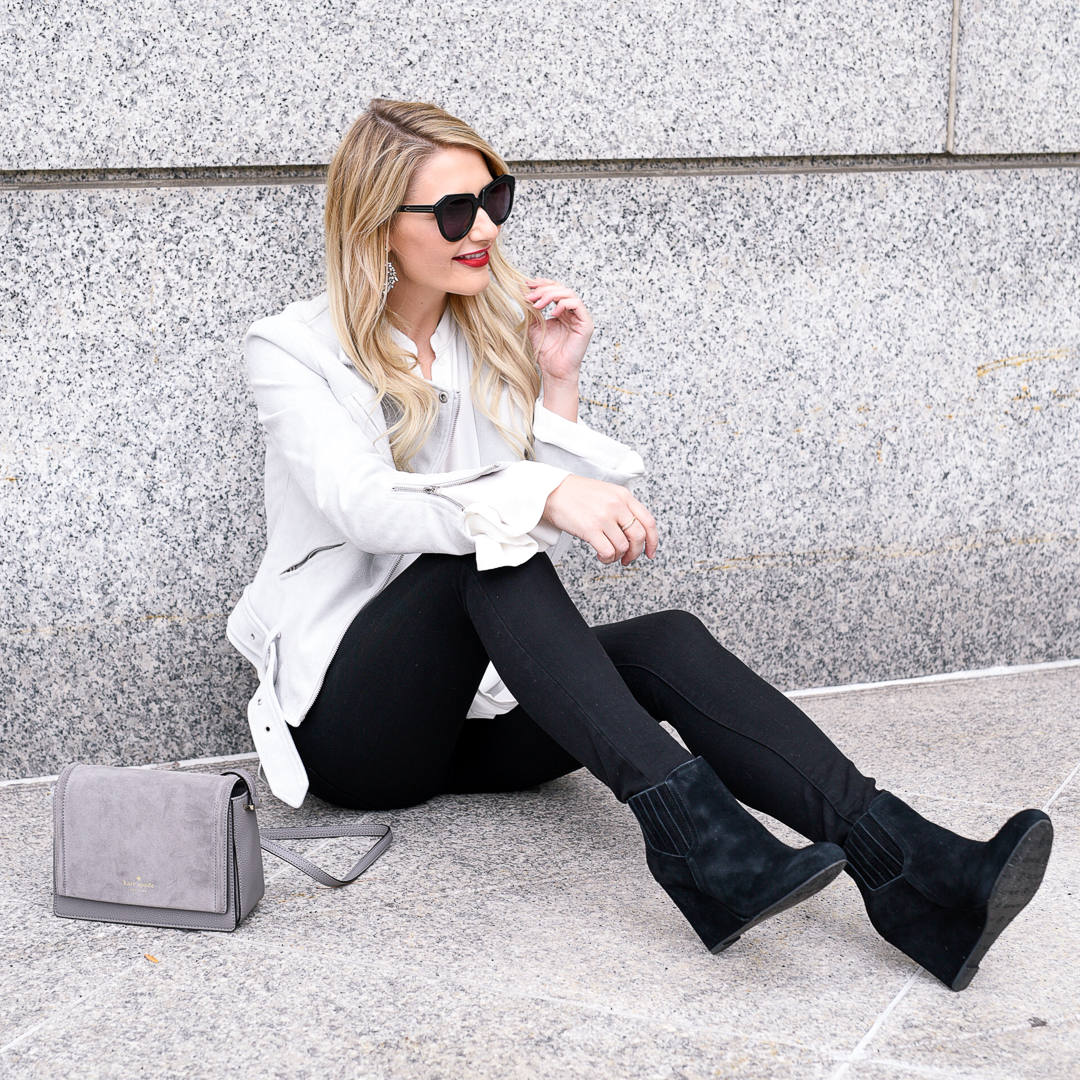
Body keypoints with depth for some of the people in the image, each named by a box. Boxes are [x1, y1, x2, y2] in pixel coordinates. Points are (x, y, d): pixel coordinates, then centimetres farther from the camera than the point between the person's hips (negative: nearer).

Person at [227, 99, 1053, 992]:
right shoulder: (293, 350, -5)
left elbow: (559, 534, 6)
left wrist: (558, 386, -5)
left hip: (473, 704, 5)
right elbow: (365, 507, -25)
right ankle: (698, 839, -45)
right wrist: (545, 497, -39)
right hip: (348, 715, -4)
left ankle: (915, 876, -42)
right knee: (489, 548, -33)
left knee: (665, 641, -25)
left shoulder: (492, 334, 11)